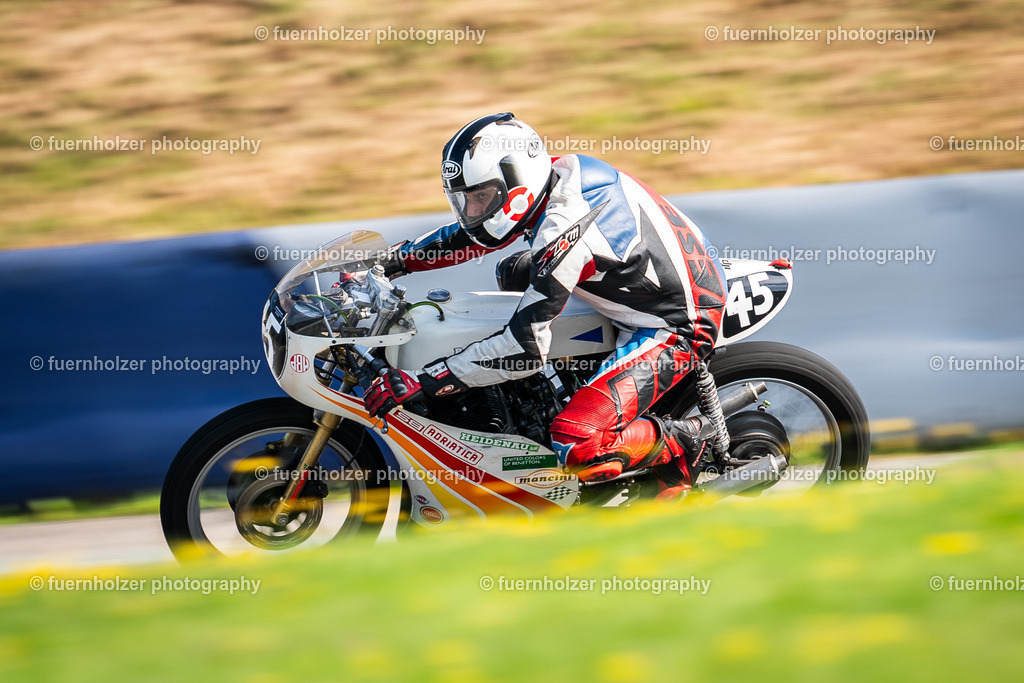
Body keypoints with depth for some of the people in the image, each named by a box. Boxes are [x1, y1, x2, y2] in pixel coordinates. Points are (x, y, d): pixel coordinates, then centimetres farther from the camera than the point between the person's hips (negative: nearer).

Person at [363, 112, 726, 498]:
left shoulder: (564, 229, -30)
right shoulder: (555, 174, -3)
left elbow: (526, 349, -29)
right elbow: (467, 237, 15)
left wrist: (422, 382, -28)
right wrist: (389, 261, 10)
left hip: (676, 327, -10)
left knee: (577, 446, -28)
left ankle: (684, 442, 0)